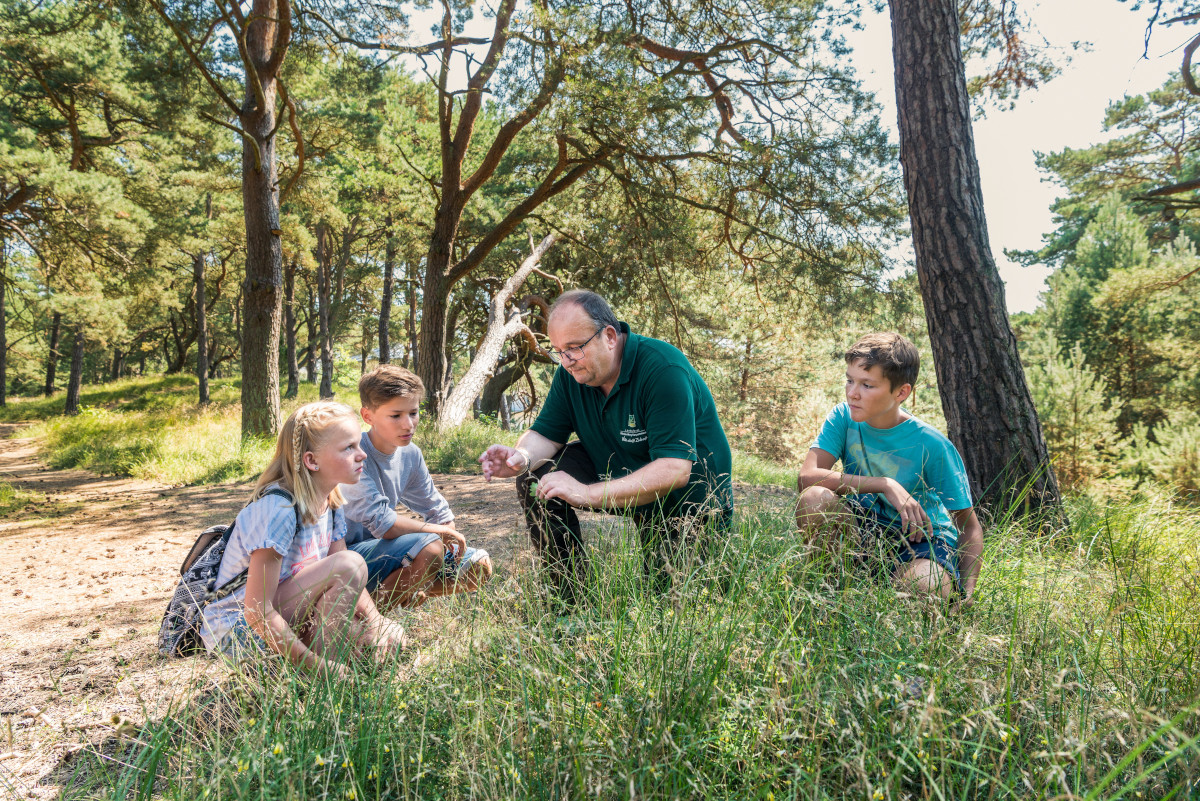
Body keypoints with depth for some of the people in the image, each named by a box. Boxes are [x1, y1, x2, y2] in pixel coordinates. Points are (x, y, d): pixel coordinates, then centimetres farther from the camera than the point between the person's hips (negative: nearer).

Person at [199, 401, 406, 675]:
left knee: (391, 638, -7)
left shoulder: (331, 503, 1)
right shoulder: (277, 509, -26)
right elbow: (257, 612, -28)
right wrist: (317, 664, -27)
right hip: (237, 630, -8)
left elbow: (347, 582, 5)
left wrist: (376, 621, -11)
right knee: (350, 564, -27)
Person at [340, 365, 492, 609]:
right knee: (429, 546, -33)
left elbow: (439, 512, 11)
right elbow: (382, 524, -29)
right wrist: (441, 532, -16)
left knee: (479, 565, 0)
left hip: (382, 548, 8)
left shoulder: (410, 454, 1)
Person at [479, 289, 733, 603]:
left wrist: (588, 494, -38)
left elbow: (675, 470, -35)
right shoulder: (572, 372, -8)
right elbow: (546, 434, -4)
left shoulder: (663, 370, -30)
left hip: (690, 504, -6)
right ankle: (570, 595, 0)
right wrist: (522, 457, -30)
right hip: (622, 477, 6)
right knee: (535, 476, -12)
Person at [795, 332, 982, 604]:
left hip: (923, 539, -2)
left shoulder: (932, 446, -17)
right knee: (814, 499, -28)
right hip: (865, 528, 3)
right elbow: (806, 477, -24)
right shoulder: (844, 417, -10)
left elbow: (969, 526, -8)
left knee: (925, 590, -36)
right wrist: (884, 485, -30)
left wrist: (967, 594, -22)